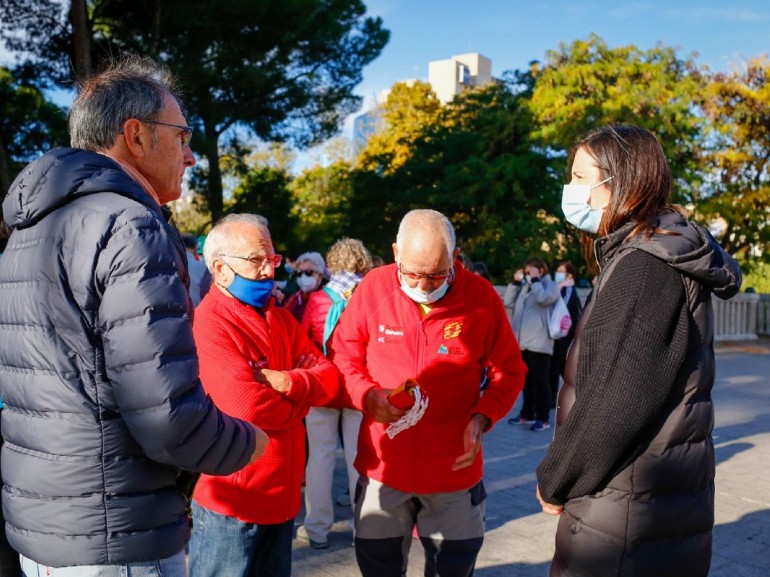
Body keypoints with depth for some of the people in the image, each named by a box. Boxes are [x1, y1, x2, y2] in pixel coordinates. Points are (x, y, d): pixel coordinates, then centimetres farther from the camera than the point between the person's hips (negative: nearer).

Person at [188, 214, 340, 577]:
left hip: (284, 491, 8)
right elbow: (248, 407, -28)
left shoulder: (280, 318, 9)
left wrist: (288, 382, -19)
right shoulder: (208, 324, -18)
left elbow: (329, 376, 2)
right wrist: (302, 396, -9)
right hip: (232, 497, -8)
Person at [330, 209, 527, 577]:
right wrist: (367, 395, -15)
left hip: (454, 468, 0)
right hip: (383, 465, 0)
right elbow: (343, 355, 2)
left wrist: (482, 417, -14)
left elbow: (509, 370, 1)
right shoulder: (373, 287, -9)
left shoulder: (482, 296, -10)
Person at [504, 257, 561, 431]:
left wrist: (535, 280, -10)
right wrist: (515, 282, 6)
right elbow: (508, 302, 14)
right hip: (522, 341, 7)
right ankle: (527, 414, 24)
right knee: (526, 380, 14)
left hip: (539, 343, -7)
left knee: (540, 381, -3)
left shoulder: (551, 285, -1)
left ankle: (543, 418, 3)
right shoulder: (524, 286, 17)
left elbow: (543, 298, -21)